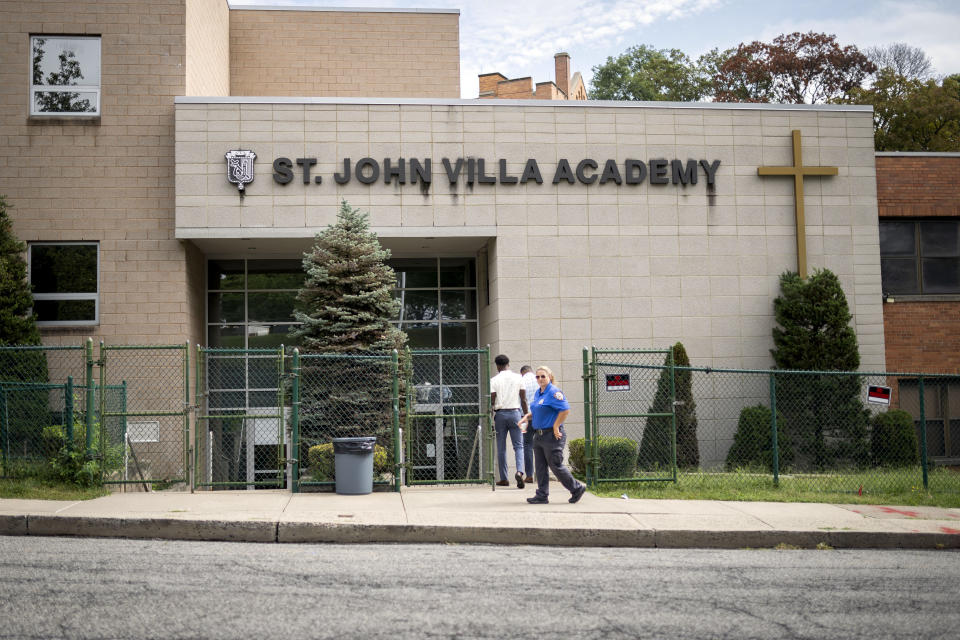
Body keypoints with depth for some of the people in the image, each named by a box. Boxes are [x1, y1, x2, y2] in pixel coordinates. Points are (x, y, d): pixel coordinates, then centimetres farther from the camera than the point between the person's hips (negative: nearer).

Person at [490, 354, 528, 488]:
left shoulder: (494, 380, -2)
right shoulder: (518, 377, 2)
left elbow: (491, 401, -4)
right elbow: (523, 399, 1)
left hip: (500, 414, 0)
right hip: (515, 413, 1)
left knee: (501, 448, 8)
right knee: (518, 446, 3)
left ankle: (503, 479, 10)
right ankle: (519, 471, -21)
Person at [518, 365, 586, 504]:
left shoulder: (554, 392, -15)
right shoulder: (538, 393, 14)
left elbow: (565, 410, -22)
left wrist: (555, 427, -19)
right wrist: (526, 417, 8)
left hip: (552, 436, -9)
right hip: (538, 435, 9)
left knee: (555, 466, -2)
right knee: (540, 467, 8)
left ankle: (577, 488, 13)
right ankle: (542, 495, 13)